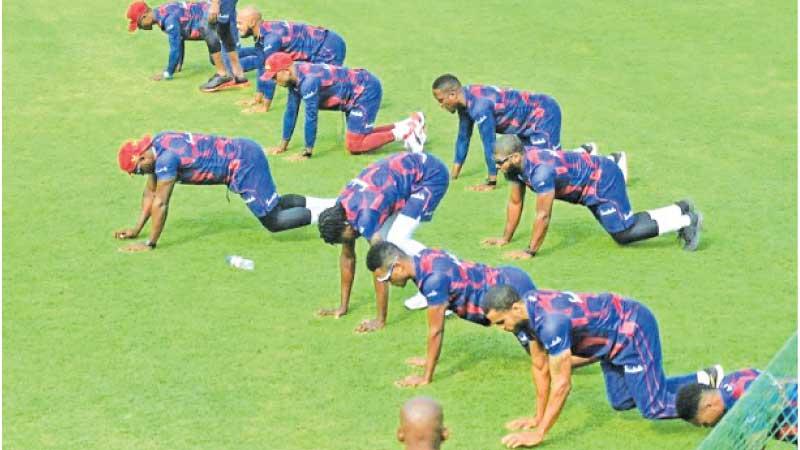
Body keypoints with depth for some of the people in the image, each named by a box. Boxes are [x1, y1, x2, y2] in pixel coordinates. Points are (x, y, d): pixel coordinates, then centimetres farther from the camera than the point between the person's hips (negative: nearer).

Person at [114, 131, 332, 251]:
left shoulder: (166, 159, -23)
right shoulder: (155, 145, 6)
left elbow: (160, 203, -20)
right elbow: (150, 193, 16)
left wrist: (149, 244, -14)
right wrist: (136, 229, 16)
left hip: (244, 162, -10)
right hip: (243, 154, 10)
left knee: (273, 221, -10)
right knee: (275, 204, 23)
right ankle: (333, 204, 26)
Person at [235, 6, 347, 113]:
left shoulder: (271, 36, -25)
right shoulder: (261, 33, 3)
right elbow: (262, 65, 12)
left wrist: (265, 107, -18)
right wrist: (257, 99, 15)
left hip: (331, 48, -10)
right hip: (321, 48, 10)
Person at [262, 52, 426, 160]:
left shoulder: (308, 80, -28)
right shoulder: (295, 78, 1)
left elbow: (311, 117, -28)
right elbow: (291, 111, 9)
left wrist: (307, 152, -23)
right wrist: (283, 145, 10)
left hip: (367, 90, -10)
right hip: (359, 91, 10)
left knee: (354, 146, -12)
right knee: (359, 135, 20)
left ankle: (402, 133, -5)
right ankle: (410, 124, 23)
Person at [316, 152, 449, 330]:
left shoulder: (365, 216, -32)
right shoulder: (340, 211, -6)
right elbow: (347, 257, 5)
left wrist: (380, 320, -27)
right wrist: (343, 307, 9)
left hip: (430, 174, -8)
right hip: (407, 171, 9)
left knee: (396, 239, -18)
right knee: (385, 238, -1)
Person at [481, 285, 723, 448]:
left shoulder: (550, 322, -35)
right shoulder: (528, 307, -7)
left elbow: (562, 384, -30)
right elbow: (539, 366, 3)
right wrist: (538, 417, 6)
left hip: (634, 329, -10)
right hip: (615, 333, 10)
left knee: (654, 407, -15)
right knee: (621, 402, 18)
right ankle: (704, 379, 26)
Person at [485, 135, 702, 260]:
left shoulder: (540, 169, -35)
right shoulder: (514, 165, -7)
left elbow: (543, 215, -33)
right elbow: (515, 202, 7)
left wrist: (529, 252, -28)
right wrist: (505, 238, 8)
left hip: (603, 181, -9)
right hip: (590, 186, 9)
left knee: (623, 233, -12)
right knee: (624, 222, 19)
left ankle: (686, 221, 0)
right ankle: (680, 210, 33)